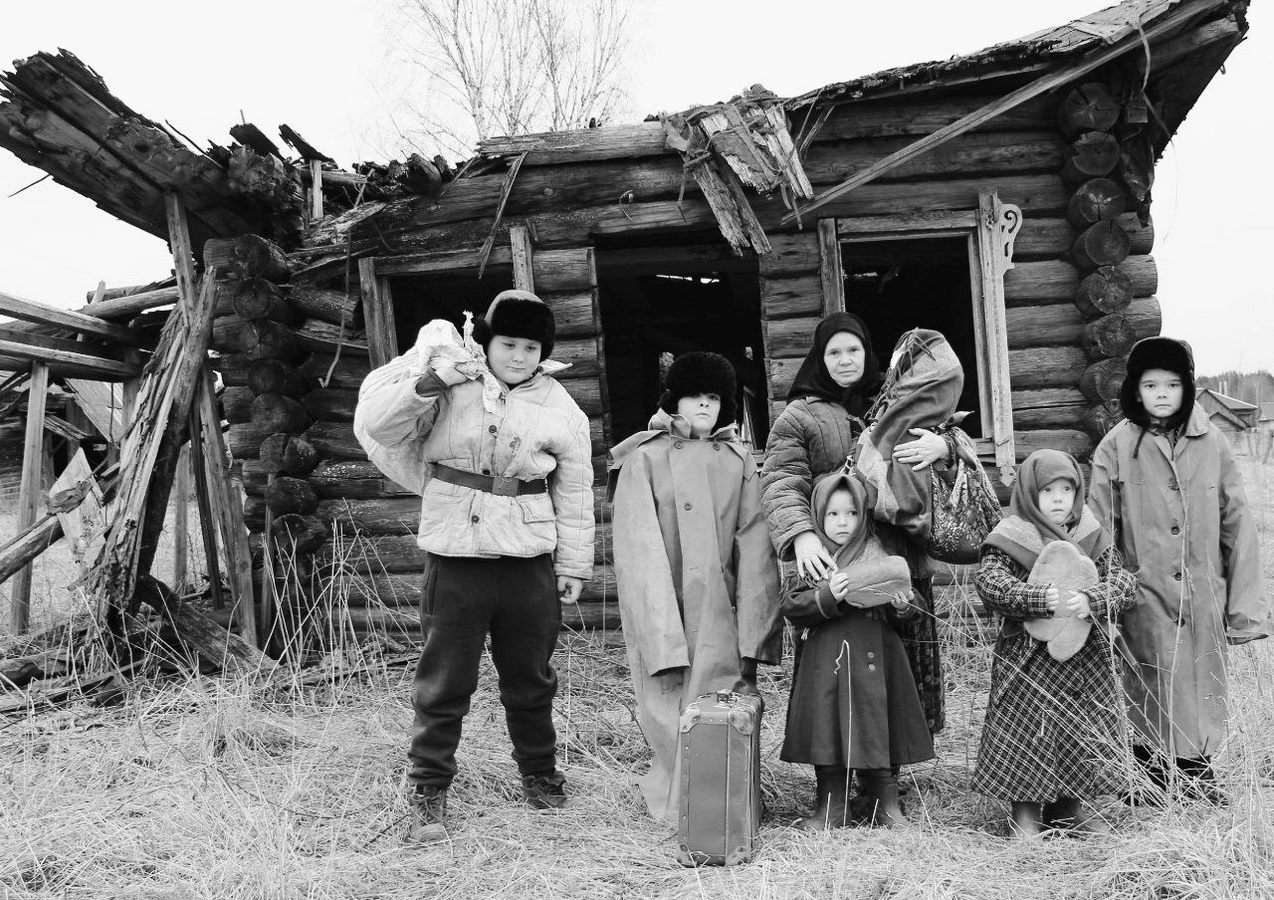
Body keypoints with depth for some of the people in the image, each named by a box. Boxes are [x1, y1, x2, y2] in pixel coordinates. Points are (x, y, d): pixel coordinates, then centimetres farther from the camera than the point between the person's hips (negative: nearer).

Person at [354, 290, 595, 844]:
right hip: (456, 555, -2)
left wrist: (573, 564, 11)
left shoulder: (561, 411, 5)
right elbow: (376, 425, -9)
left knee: (531, 678, 16)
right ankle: (428, 790, 13)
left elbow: (574, 492, 11)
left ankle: (540, 774, 36)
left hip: (529, 559, 3)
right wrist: (430, 381, -20)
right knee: (444, 679, 0)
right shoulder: (452, 380, -2)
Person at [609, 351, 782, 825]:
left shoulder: (738, 462, 9)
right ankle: (679, 813, 13)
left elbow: (754, 549, 5)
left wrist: (751, 638, -4)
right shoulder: (645, 460, 2)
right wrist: (663, 642, -13)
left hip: (721, 620, 2)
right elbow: (639, 553, -5)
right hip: (662, 617, -2)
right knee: (674, 725, -2)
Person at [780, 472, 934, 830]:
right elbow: (790, 606, -7)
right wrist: (828, 596, -21)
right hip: (824, 664, -1)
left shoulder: (878, 558, 5)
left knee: (878, 727, 5)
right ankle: (831, 807, 17)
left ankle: (886, 803, 20)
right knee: (828, 730, 4)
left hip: (872, 661, 1)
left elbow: (896, 616, 9)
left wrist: (900, 607, -13)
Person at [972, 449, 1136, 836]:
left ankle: (1067, 808, 28)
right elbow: (989, 582, -19)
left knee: (1084, 732, 10)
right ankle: (1026, 811, 16)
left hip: (1088, 656, 4)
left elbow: (1123, 581, -2)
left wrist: (1091, 601, -22)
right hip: (1029, 658, -4)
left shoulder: (1092, 537, 6)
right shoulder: (1011, 538, -6)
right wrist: (1043, 599, -29)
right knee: (1028, 733, 0)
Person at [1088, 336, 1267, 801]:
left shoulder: (1211, 443, 2)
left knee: (1201, 686, 10)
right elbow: (1098, 528, -4)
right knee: (1152, 690, 4)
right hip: (1145, 593, -2)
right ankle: (1150, 776, 21)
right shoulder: (1117, 446, -3)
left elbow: (1236, 522, 3)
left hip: (1204, 593, 2)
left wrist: (1245, 602, 1)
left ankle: (1197, 773, 28)